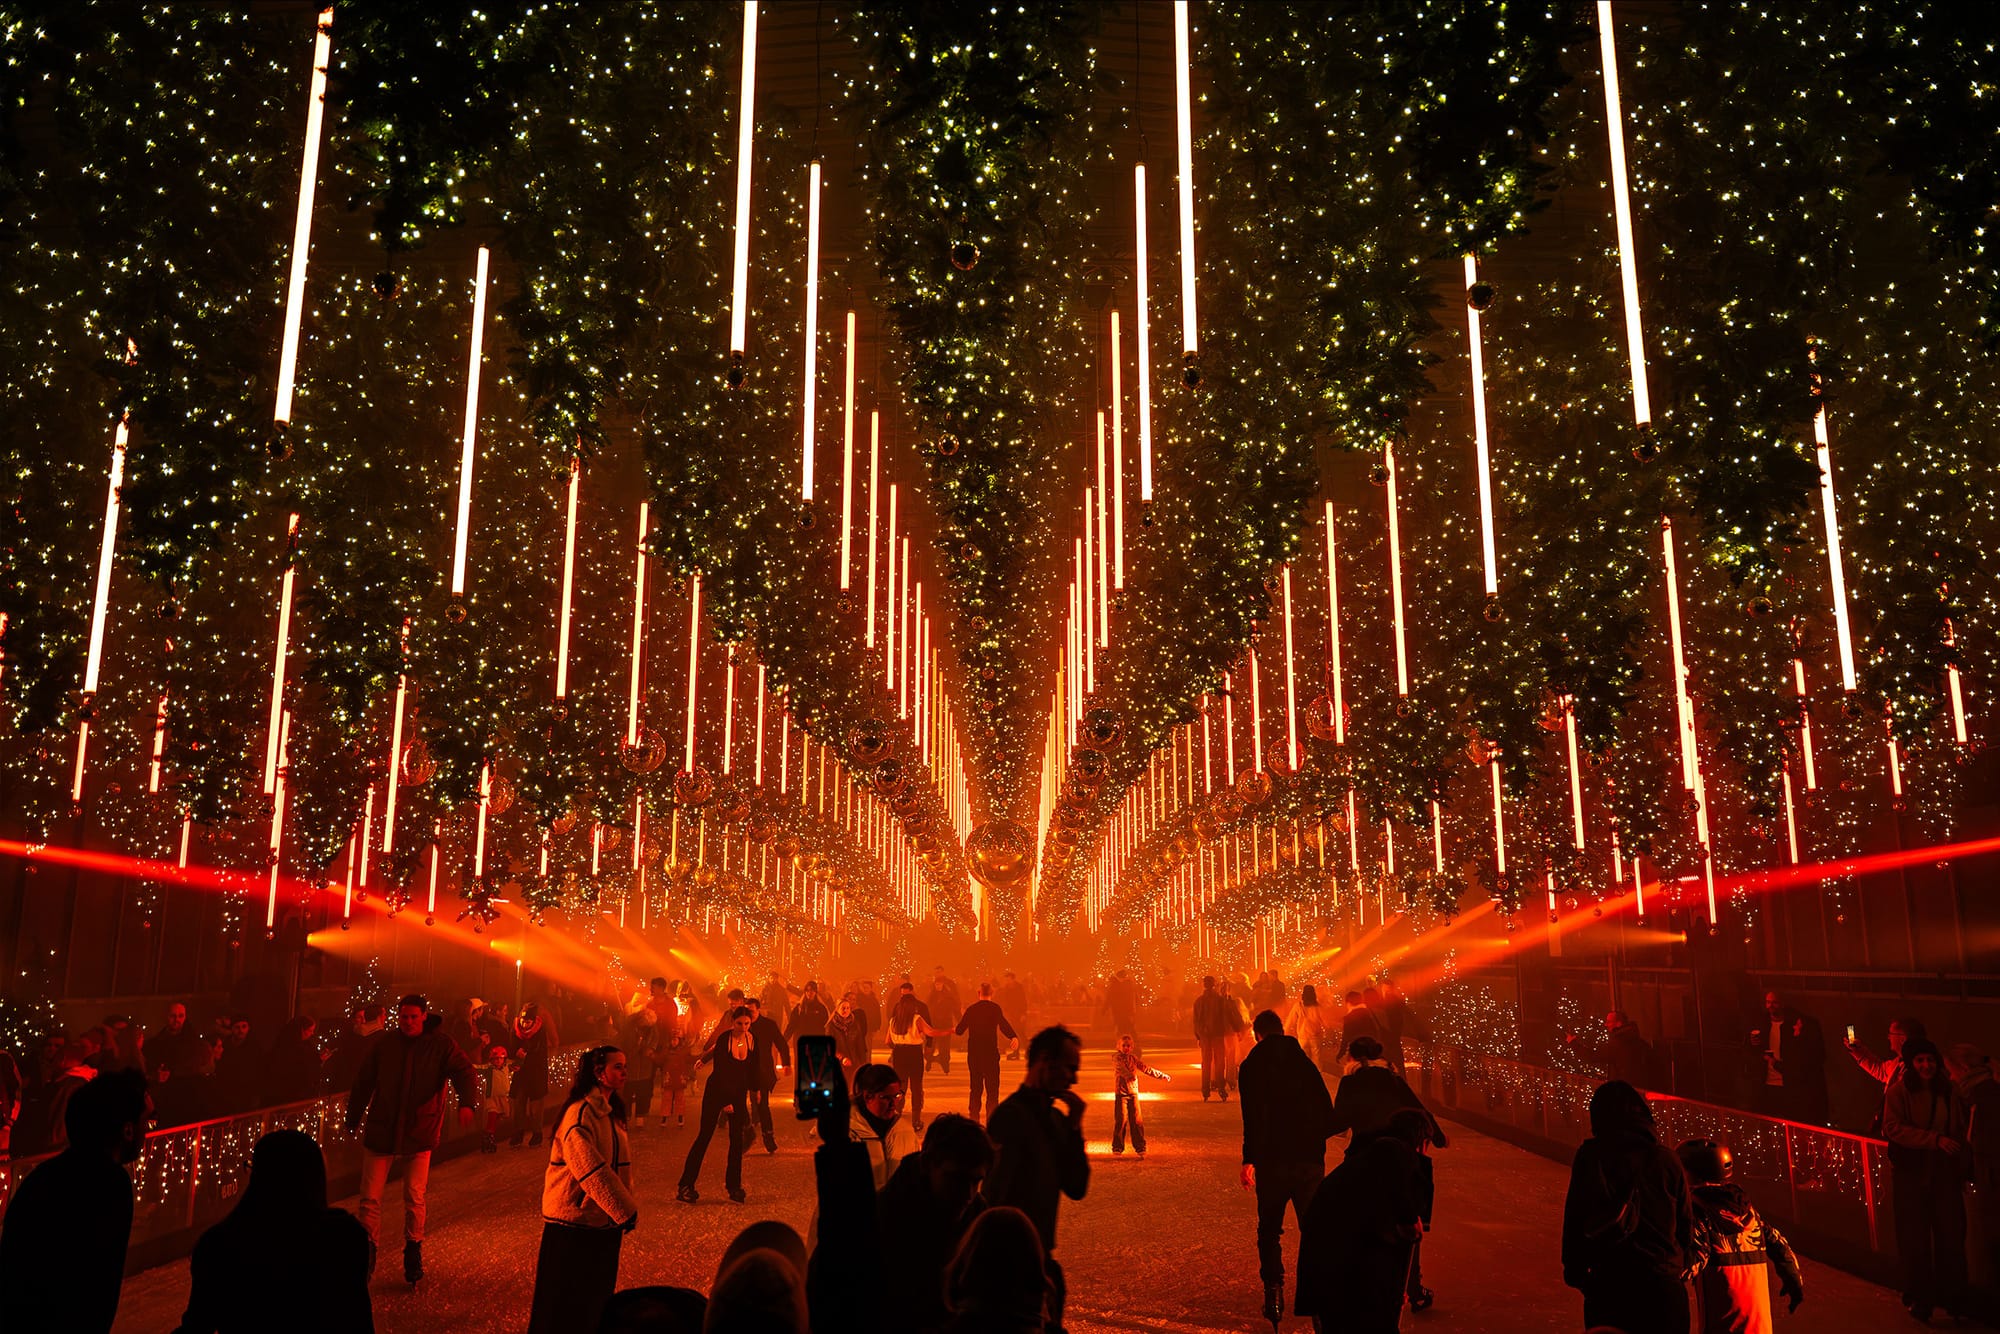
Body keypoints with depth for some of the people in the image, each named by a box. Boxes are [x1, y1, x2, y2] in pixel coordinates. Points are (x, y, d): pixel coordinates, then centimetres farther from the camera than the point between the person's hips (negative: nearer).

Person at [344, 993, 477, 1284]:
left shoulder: (441, 1045, -5)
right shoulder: (384, 1045, 2)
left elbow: (463, 1071, -17)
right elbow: (363, 1083, 11)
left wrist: (466, 1103, -36)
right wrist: (352, 1119, 14)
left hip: (420, 1133, -2)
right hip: (380, 1131, 2)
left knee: (414, 1197, 3)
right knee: (369, 1197, 2)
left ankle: (413, 1249, 23)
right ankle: (368, 1248, 19)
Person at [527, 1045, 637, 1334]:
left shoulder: (610, 1111, 10)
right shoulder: (580, 1113, -20)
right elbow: (591, 1169, -26)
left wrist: (628, 1205, 5)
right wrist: (624, 1209, -24)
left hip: (604, 1220, 9)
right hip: (574, 1221, -9)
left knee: (597, 1298, 17)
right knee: (565, 1303, 2)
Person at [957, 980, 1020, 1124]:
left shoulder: (971, 1009, 6)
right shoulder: (995, 1008, -5)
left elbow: (960, 1030, 13)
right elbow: (1004, 1025, -22)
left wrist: (954, 1029, 34)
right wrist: (1014, 1037, -30)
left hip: (973, 1054, 4)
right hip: (991, 1053, -4)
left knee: (976, 1088, 13)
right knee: (992, 1088, 0)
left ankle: (974, 1118, 15)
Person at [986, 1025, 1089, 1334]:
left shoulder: (1055, 1117, 10)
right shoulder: (1011, 1115, -16)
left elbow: (1076, 1188, 8)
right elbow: (997, 1197, -20)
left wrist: (1074, 1128, -4)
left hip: (1040, 1256, 8)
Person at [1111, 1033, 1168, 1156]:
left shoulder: (1133, 1058, 13)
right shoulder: (1116, 1058, -4)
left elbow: (1146, 1068, 20)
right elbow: (1120, 1068, -24)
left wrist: (1162, 1076, 22)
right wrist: (1129, 1075, -42)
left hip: (1133, 1092, 4)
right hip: (1121, 1092, -4)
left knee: (1136, 1120, 1)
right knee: (1120, 1120, -5)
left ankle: (1140, 1147, 8)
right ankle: (1117, 1147, 7)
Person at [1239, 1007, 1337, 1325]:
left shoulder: (1252, 1066, -5)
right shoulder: (1304, 1062, 6)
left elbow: (1253, 1118, -14)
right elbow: (1328, 1116, 5)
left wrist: (1249, 1159, -9)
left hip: (1272, 1161, -3)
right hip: (1310, 1161, 3)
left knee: (1269, 1231, 11)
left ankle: (1274, 1296, 6)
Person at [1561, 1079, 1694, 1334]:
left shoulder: (1591, 1156, -5)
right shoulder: (1667, 1160, 0)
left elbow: (1576, 1219, -4)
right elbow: (1686, 1224, 6)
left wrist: (1574, 1272, 7)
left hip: (1609, 1285, -2)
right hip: (1665, 1286, 2)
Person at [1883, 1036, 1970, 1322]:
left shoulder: (1948, 1092, 4)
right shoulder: (1898, 1091, -7)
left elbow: (1959, 1133, 12)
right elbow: (1892, 1128, -15)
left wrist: (1962, 1168, 7)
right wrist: (1935, 1140, -23)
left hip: (1945, 1172, 3)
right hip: (1911, 1173, -3)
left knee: (1952, 1234, 2)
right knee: (1915, 1237, 5)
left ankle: (1953, 1295, 17)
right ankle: (1919, 1298, 18)